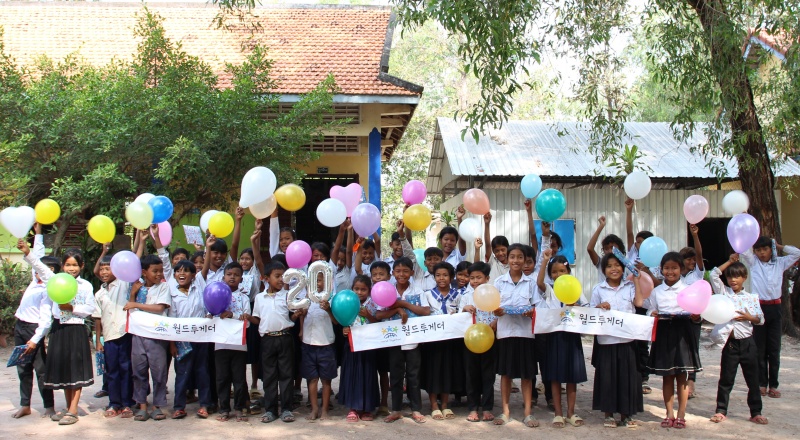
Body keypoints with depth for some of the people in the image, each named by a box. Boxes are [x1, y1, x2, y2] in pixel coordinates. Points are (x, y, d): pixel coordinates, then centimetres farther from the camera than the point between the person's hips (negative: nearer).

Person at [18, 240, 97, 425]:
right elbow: (40, 267, -9)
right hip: (58, 329, 4)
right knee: (62, 368, 11)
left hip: (76, 329, -4)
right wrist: (27, 253, -22)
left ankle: (73, 411, -1)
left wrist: (72, 308, -17)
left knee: (76, 369, -3)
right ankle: (68, 407, 22)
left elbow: (90, 308, -7)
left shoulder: (86, 286, -2)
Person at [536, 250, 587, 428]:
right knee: (555, 377, 3)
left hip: (571, 335, 1)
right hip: (554, 335, -1)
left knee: (572, 376, 6)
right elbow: (539, 282, -20)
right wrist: (544, 262, -28)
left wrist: (575, 307, -14)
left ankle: (570, 412, 17)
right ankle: (558, 413, 12)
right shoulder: (548, 291, 2)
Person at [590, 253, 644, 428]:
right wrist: (599, 307, -14)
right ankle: (608, 414, 16)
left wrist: (636, 280, -2)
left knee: (627, 376, 4)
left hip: (627, 340, 1)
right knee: (607, 376, 4)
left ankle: (626, 414, 17)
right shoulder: (598, 289, 5)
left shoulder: (630, 286, 8)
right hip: (606, 340, -1)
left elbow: (639, 302, -10)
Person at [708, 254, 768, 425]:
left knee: (753, 379, 7)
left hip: (748, 342, 1)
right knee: (726, 379, 5)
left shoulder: (751, 297, 6)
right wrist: (730, 261, -4)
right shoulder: (724, 292, 3)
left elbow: (760, 320, 7)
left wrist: (748, 317, -13)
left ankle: (756, 412, 16)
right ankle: (721, 411, 12)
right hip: (730, 343, -1)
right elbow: (714, 274, -8)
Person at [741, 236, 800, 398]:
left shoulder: (780, 263, 10)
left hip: (775, 307, 1)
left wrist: (778, 246, 10)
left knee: (774, 348, 4)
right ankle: (762, 383, 10)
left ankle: (773, 385, 9)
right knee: (760, 348, 4)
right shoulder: (753, 262, 6)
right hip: (758, 307, -1)